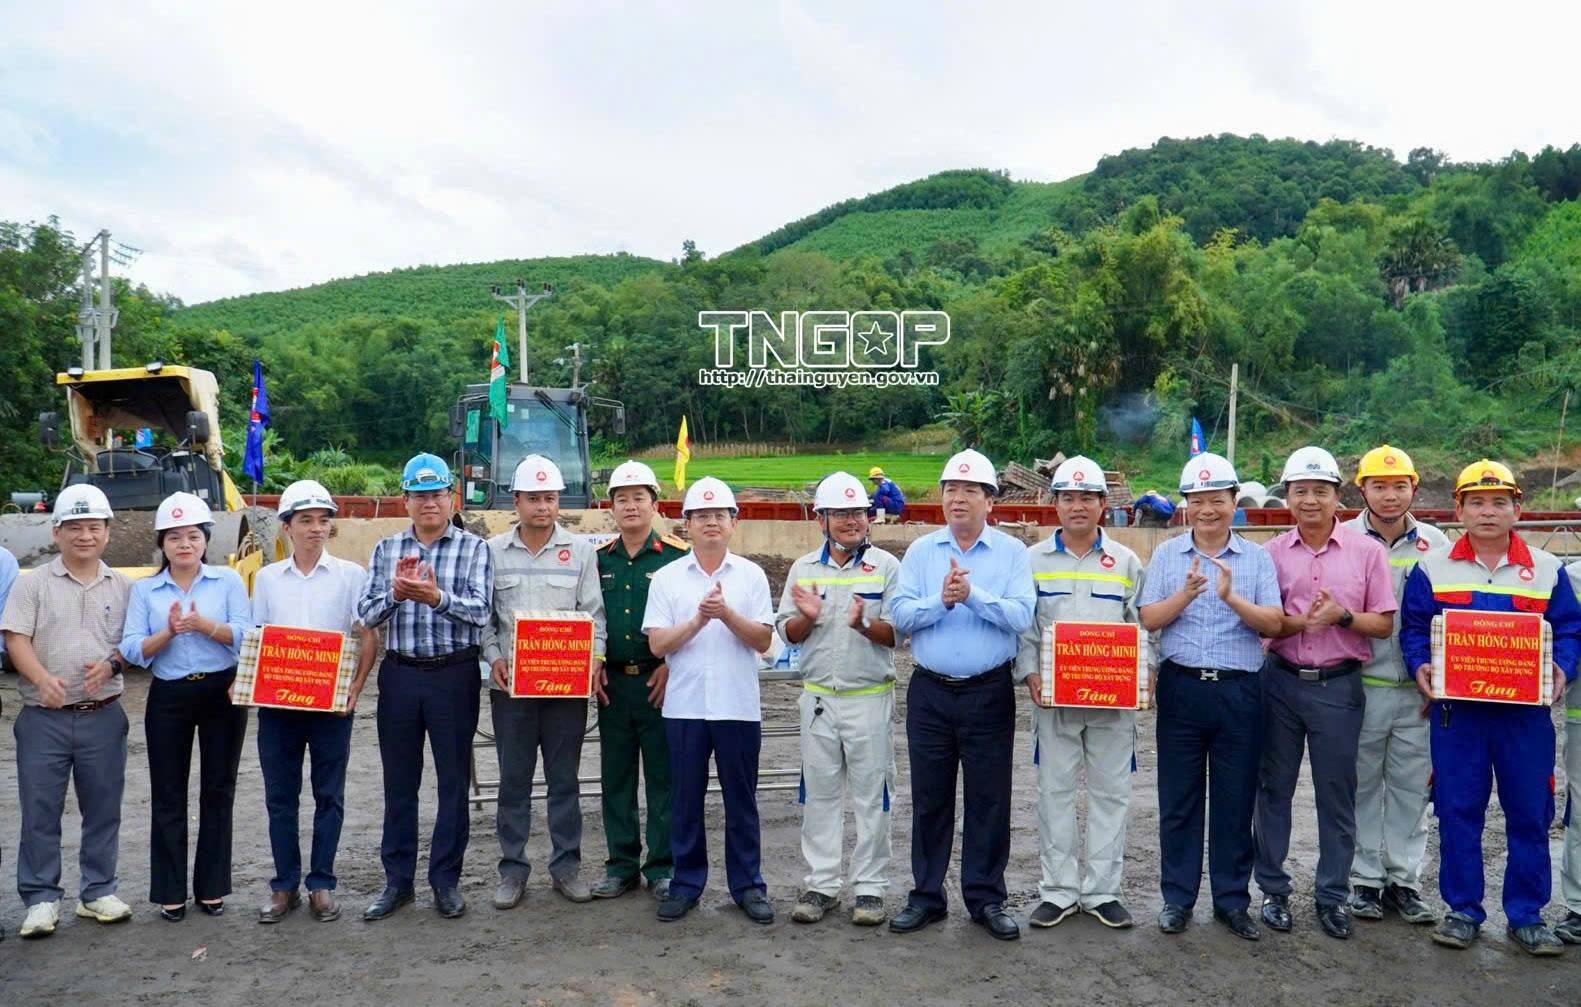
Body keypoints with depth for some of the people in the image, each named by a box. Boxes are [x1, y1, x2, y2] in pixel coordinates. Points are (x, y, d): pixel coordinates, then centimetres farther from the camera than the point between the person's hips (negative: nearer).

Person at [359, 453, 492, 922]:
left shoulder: (474, 548, -1)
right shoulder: (386, 549, 8)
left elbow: (480, 611, -13)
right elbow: (366, 615, 2)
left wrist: (437, 597, -30)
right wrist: (395, 593, -19)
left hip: (454, 675, -2)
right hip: (399, 674, 3)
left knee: (453, 780, 6)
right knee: (399, 782, 11)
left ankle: (446, 879, 19)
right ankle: (397, 880, 23)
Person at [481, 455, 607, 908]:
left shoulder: (580, 551, 3)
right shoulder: (493, 551, 4)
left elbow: (593, 612, 2)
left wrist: (595, 658, -12)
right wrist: (494, 657, -8)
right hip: (510, 683, 0)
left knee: (564, 778, 8)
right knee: (514, 779, 8)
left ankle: (566, 864, 19)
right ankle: (513, 868, 19)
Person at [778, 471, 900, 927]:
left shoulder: (886, 566, -1)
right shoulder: (803, 568, 8)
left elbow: (899, 633, -6)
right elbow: (788, 633, 7)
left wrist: (864, 624, -25)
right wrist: (808, 617, -14)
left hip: (870, 697, -3)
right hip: (818, 697, 3)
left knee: (871, 795, 4)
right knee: (819, 793, 9)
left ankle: (869, 887, 15)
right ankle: (821, 884, 20)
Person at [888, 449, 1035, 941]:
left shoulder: (1012, 552, 1)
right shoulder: (920, 551, 5)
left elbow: (1022, 616, -13)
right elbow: (900, 614, -5)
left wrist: (973, 594, -22)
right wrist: (941, 600, -20)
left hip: (989, 693, -1)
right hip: (930, 692, 2)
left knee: (989, 799, 6)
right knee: (929, 798, 9)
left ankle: (986, 899, 20)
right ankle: (926, 896, 21)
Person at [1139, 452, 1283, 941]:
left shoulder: (1257, 558, 5)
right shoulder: (1167, 554, 6)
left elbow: (1273, 624, -6)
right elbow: (1148, 619, -2)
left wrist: (1231, 598, -21)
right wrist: (1186, 593, -18)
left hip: (1239, 691, 0)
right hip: (1181, 688, 0)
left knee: (1236, 801, 8)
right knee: (1178, 800, 7)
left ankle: (1232, 900, 21)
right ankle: (1177, 898, 19)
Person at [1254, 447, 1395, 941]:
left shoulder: (1367, 551, 0)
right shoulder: (1272, 553, 3)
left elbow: (1384, 624, 1)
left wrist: (1342, 616, -17)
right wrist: (1298, 622, -17)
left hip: (1338, 686, -1)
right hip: (1281, 682, 1)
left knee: (1336, 796, 7)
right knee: (1274, 789, 8)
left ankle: (1333, 895, 21)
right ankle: (1273, 889, 21)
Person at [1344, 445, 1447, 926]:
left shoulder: (1436, 544, 5)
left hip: (1418, 689, 2)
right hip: (1360, 687, -2)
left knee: (1411, 787, 8)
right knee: (1362, 787, 6)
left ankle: (1404, 881, 20)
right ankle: (1365, 880, 18)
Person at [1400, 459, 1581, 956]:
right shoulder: (1433, 567, 4)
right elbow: (1413, 628, 5)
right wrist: (1421, 665, -12)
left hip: (1526, 712, 1)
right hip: (1456, 710, 0)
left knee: (1529, 814, 6)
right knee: (1458, 812, 5)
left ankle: (1526, 915, 20)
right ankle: (1462, 910, 17)